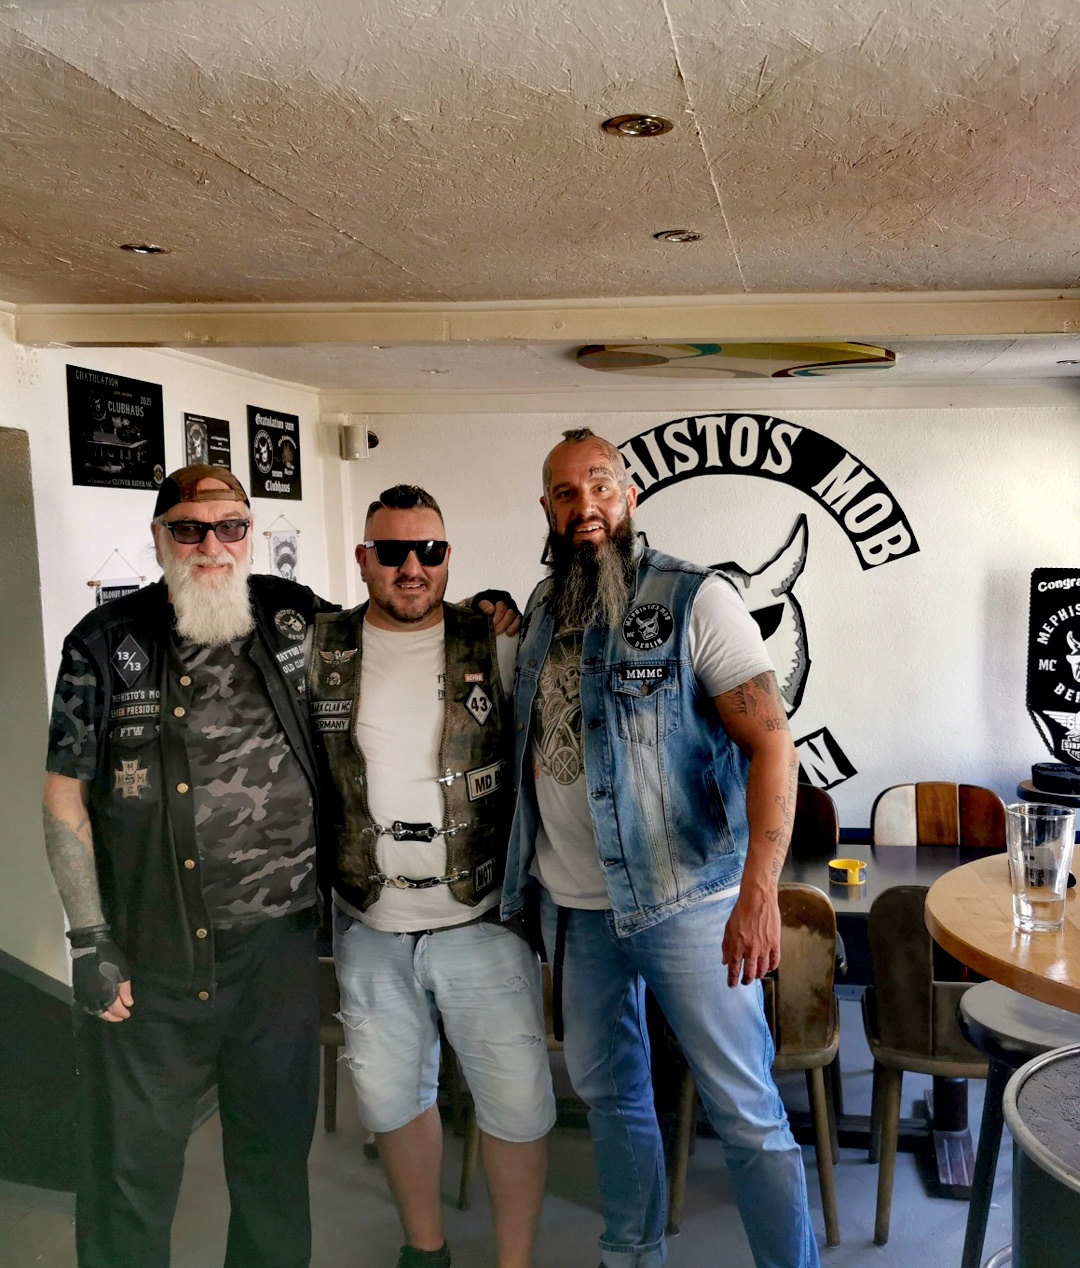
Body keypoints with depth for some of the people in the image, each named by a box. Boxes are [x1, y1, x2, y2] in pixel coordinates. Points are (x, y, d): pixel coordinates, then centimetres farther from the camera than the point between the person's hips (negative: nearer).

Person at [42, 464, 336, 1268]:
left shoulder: (300, 621, 0)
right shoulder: (106, 644, -3)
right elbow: (65, 792, -1)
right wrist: (89, 940, -5)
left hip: (277, 944, 2)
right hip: (144, 958, -1)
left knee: (276, 1150, 17)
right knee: (129, 1168, 12)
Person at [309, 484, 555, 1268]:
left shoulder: (495, 646, -4)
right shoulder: (320, 652, 1)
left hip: (482, 922, -2)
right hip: (370, 928, 2)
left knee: (517, 1101, 5)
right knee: (391, 1097, 18)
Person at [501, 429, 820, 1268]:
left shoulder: (695, 600, -10)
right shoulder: (541, 611, 7)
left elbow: (773, 745, -16)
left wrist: (760, 891, -27)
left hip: (685, 900, -6)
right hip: (572, 904, 6)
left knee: (747, 1112, 3)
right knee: (608, 1091, 20)